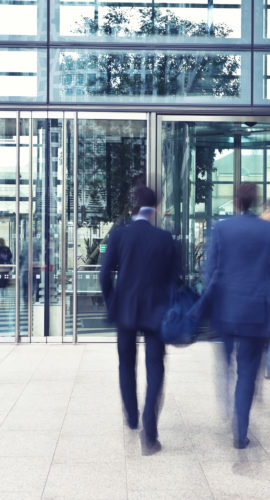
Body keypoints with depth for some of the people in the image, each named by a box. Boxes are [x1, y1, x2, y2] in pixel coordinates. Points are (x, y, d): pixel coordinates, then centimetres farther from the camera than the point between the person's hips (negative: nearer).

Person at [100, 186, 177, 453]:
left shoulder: (118, 235, -6)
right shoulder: (165, 238, -6)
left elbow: (105, 276, -7)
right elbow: (171, 278, -2)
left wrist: (111, 305, 8)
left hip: (125, 310, 1)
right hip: (155, 312, -1)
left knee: (127, 364, 20)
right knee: (154, 369, 4)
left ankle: (132, 418, 32)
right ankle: (149, 432, -8)